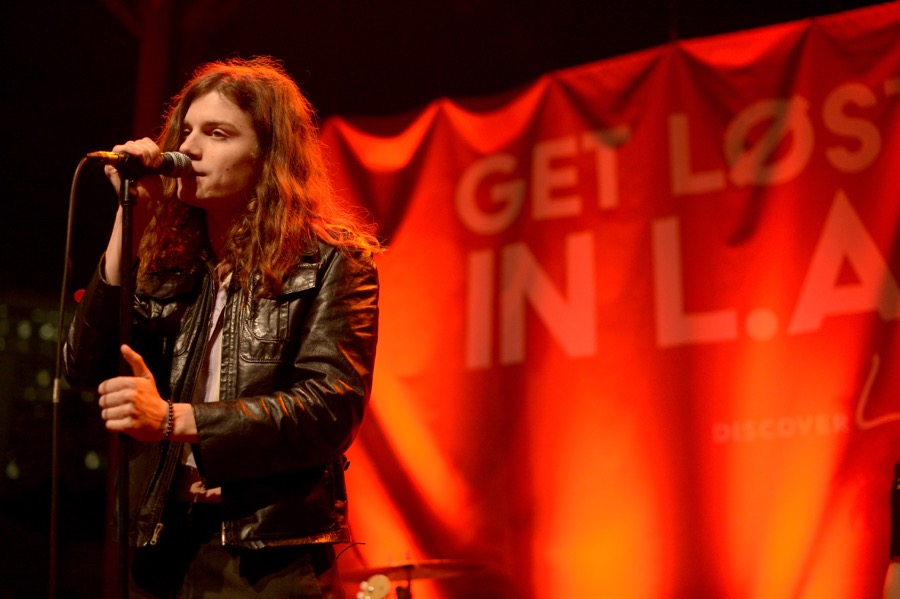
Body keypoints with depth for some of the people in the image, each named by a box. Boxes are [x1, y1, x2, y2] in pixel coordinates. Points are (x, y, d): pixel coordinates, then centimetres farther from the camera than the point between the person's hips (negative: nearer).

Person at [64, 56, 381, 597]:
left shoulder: (331, 261, -3)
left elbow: (331, 408, -13)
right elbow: (88, 369, 0)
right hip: (161, 554, 4)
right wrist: (130, 218, -4)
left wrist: (174, 420, -22)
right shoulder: (169, 262, 11)